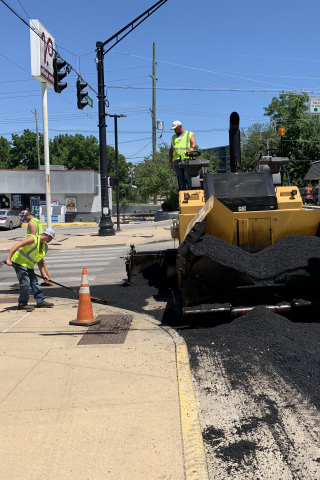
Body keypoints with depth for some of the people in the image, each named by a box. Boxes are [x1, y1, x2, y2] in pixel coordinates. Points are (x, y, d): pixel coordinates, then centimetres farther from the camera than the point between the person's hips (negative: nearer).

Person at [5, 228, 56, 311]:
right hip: (19, 262, -9)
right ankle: (22, 304, 3)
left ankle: (41, 302, 17)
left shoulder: (44, 246, 9)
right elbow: (16, 245, -26)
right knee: (25, 283, -10)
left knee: (34, 282, 9)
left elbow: (40, 261, 15)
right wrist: (9, 259, -32)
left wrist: (44, 274, 7)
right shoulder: (33, 239, -20)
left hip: (29, 265, 9)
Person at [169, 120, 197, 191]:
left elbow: (194, 143, -1)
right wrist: (170, 160, 17)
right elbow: (171, 149, 27)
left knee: (189, 178, -10)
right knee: (180, 179, 0)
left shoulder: (190, 134, 15)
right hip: (177, 161, 4)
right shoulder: (174, 137, 27)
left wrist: (192, 148, -24)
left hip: (187, 159, -4)